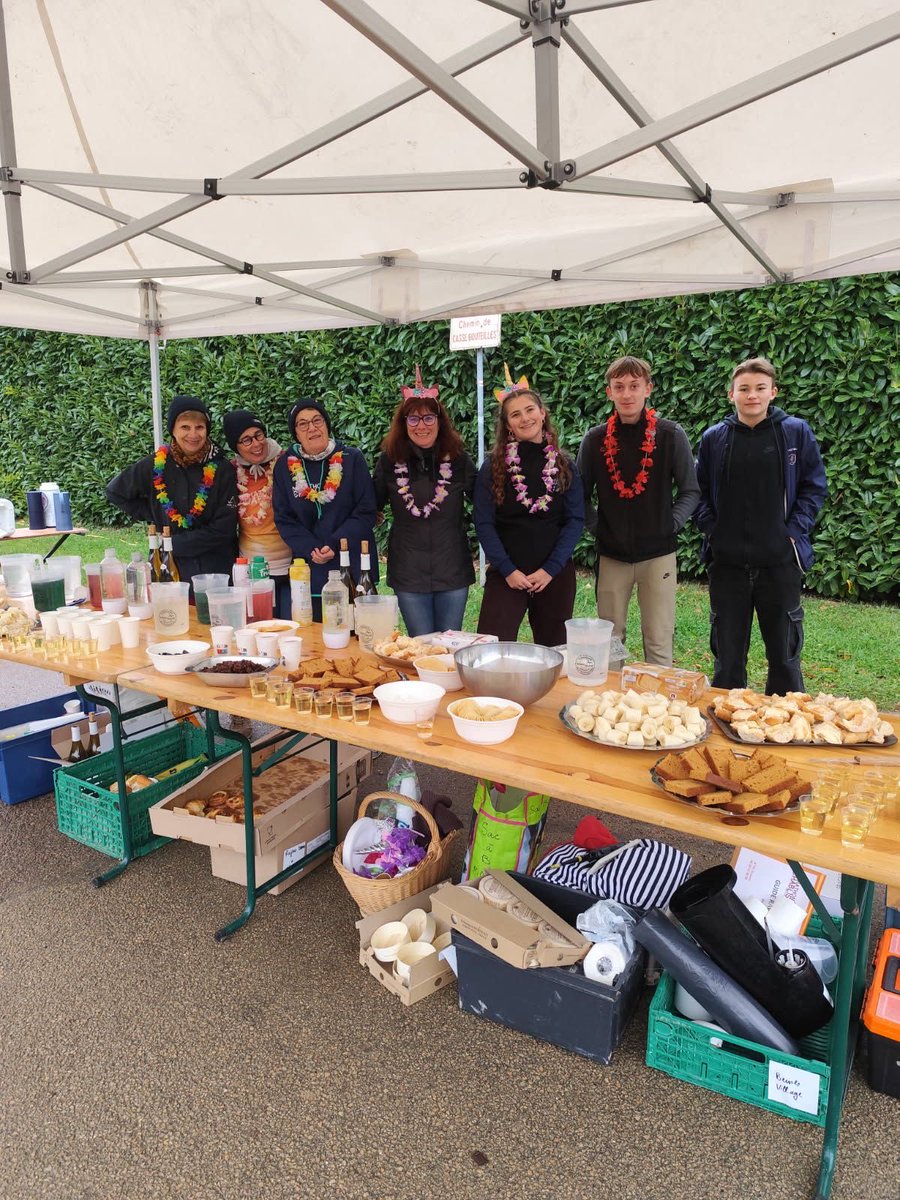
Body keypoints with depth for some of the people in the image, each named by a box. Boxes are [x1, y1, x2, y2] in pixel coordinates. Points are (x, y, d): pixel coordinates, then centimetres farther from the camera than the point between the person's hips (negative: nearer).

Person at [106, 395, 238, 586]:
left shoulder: (222, 469, -7)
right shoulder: (156, 465, -1)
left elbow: (223, 529, -9)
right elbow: (114, 491, 16)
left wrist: (172, 544, -9)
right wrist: (150, 516, 5)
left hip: (217, 569, -1)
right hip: (169, 568, 1)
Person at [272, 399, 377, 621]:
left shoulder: (352, 459, -1)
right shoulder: (284, 466, 6)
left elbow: (366, 513, -4)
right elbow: (284, 519, 4)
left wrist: (334, 545, -16)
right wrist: (311, 550, -12)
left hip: (353, 569, -1)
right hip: (309, 572, 2)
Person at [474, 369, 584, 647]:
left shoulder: (564, 466, 5)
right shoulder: (493, 466, 0)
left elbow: (575, 520, 1)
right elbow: (484, 523, -4)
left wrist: (550, 569, -9)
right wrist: (508, 570, -12)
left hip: (556, 574, 2)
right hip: (506, 574, -2)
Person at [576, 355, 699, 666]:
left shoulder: (671, 436, -4)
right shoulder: (595, 439, 0)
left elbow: (690, 491, 4)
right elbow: (581, 494, 10)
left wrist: (670, 524, -6)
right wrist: (594, 525, -1)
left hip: (658, 554, -1)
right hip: (611, 555, 2)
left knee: (658, 641, 5)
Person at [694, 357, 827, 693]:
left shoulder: (795, 432, -1)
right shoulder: (714, 438, 3)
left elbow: (815, 487, 4)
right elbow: (699, 491, 11)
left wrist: (795, 530, -7)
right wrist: (710, 527, -3)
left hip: (780, 561, -1)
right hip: (727, 563, 1)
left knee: (784, 653, 11)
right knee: (727, 654, 11)